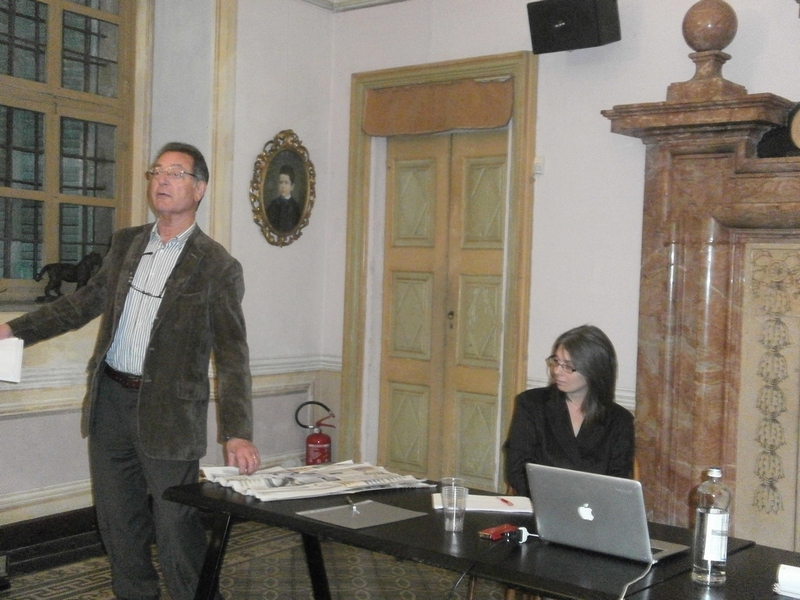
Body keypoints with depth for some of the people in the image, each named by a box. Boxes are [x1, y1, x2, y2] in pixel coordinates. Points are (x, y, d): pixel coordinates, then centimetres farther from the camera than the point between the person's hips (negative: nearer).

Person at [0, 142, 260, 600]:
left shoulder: (218, 266, -8)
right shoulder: (126, 243, 10)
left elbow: (232, 356, -11)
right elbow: (87, 301, 20)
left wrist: (237, 434, -18)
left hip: (168, 412, -6)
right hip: (110, 399, 6)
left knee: (176, 526, 1)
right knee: (118, 522, 16)